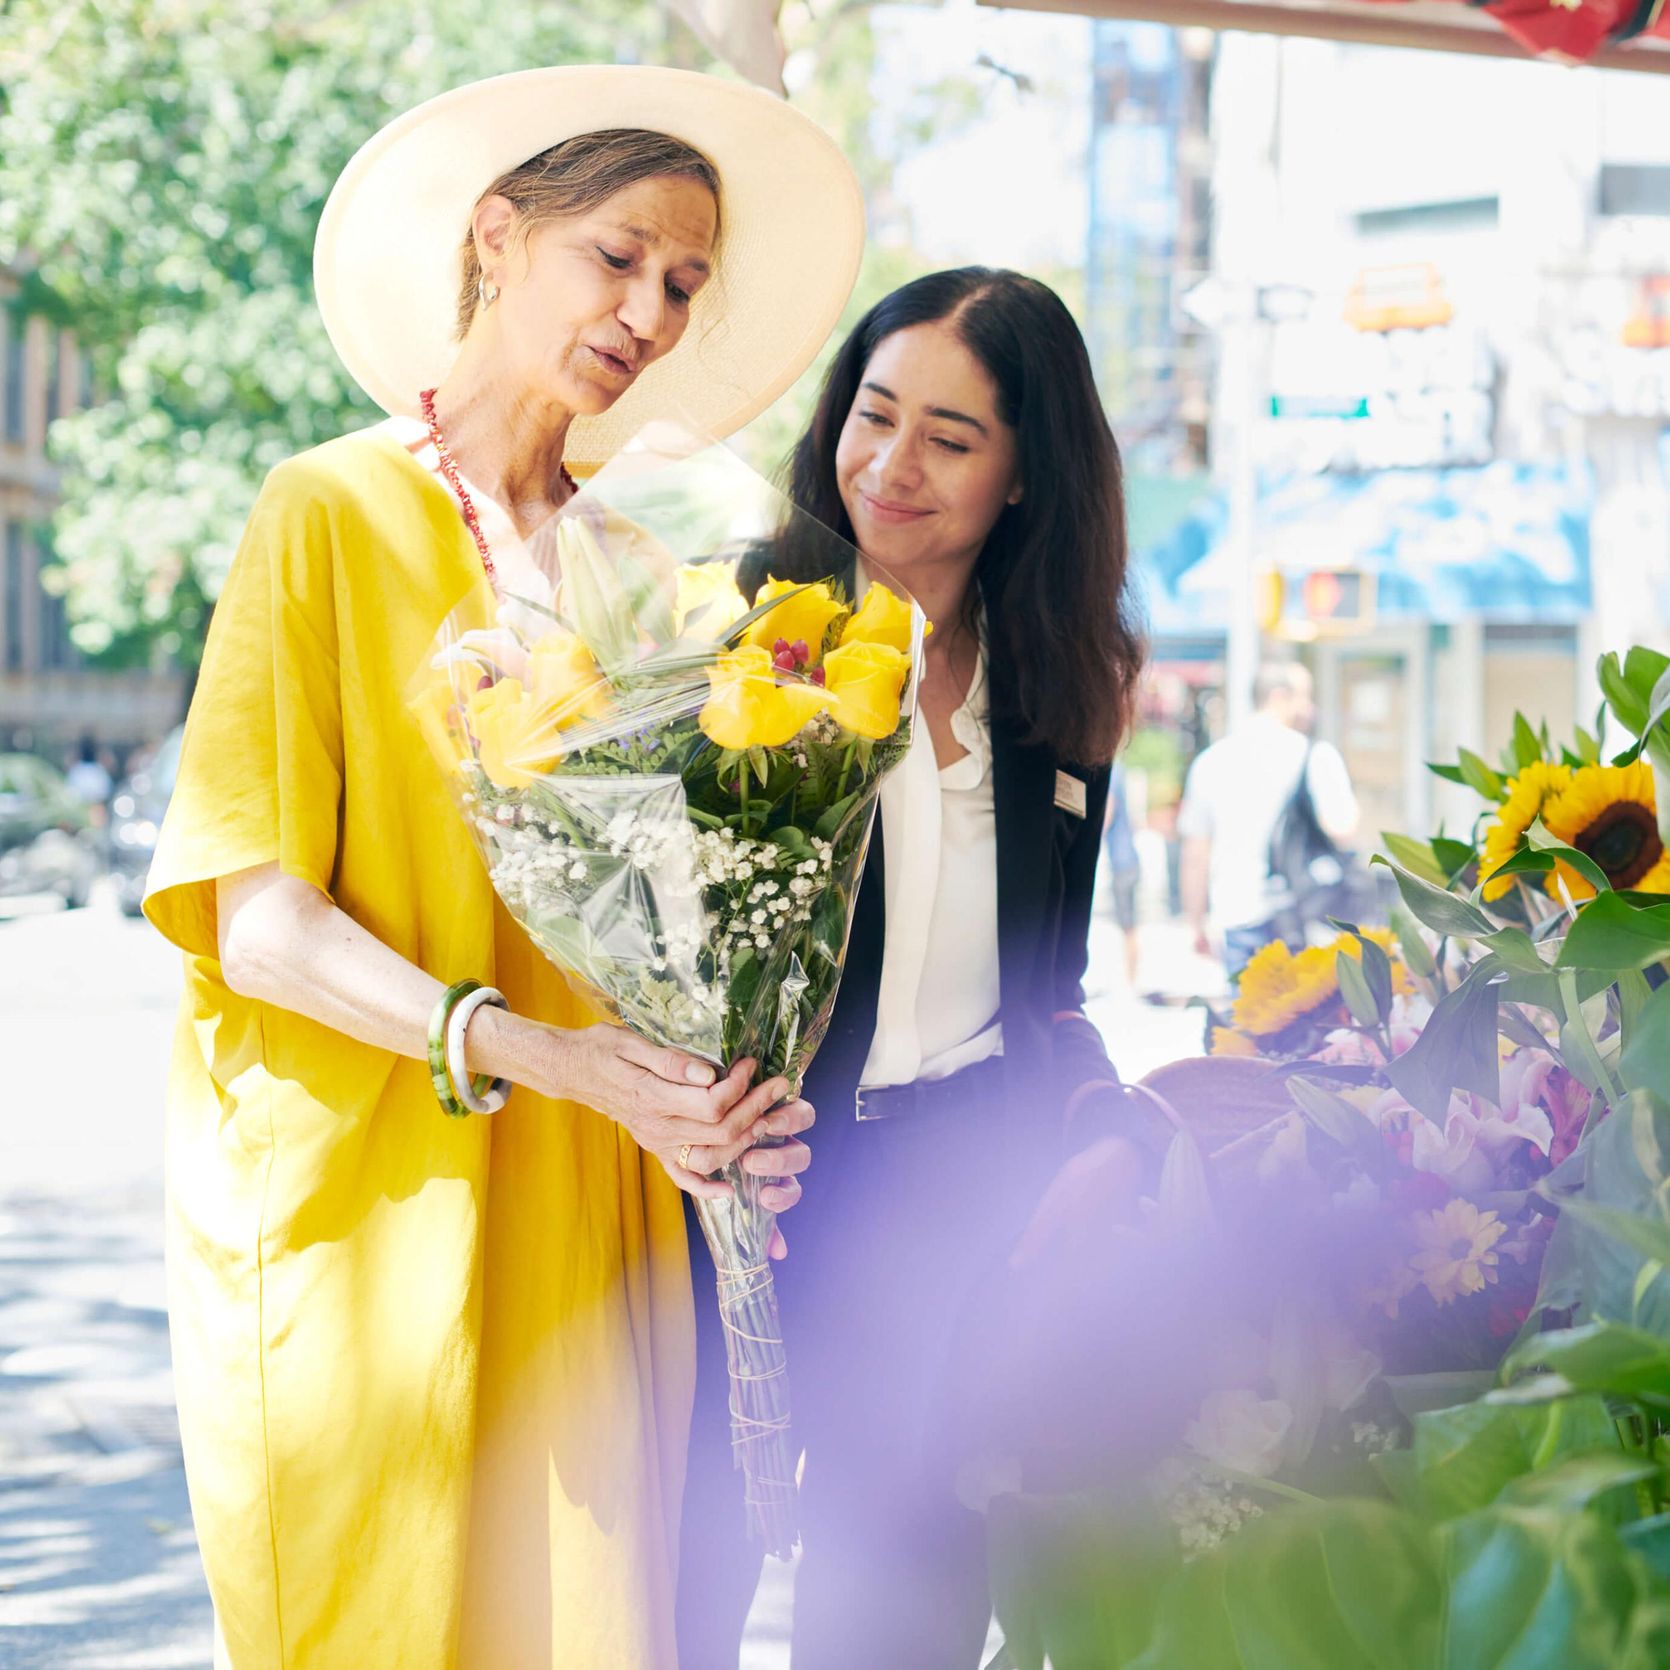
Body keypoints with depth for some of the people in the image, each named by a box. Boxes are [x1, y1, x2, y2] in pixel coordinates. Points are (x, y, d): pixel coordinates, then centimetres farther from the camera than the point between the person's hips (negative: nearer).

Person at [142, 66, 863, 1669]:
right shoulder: (333, 513, -4)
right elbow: (257, 921, -12)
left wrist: (719, 1091, -6)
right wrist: (527, 1052, -23)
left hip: (583, 1219, 5)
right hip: (363, 1204, -5)